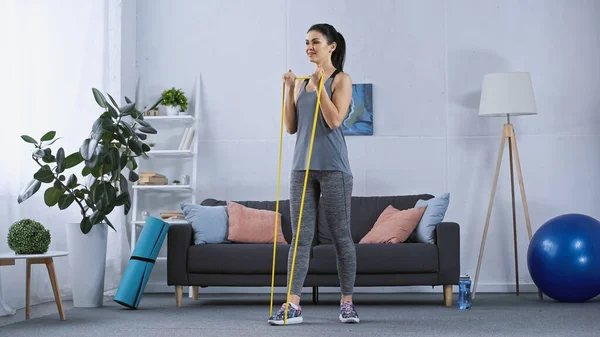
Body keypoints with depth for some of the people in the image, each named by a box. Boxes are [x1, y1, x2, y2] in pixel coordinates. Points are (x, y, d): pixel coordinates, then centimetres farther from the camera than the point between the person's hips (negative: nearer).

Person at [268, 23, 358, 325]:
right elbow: (292, 127, 10)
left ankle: (347, 303, 13)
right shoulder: (302, 83, 15)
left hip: (333, 167, -5)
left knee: (340, 236, 2)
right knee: (300, 236, 0)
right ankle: (293, 305, -2)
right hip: (302, 167, 5)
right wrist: (290, 90, 2)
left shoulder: (341, 79, 0)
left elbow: (334, 120, -13)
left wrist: (319, 85, -13)